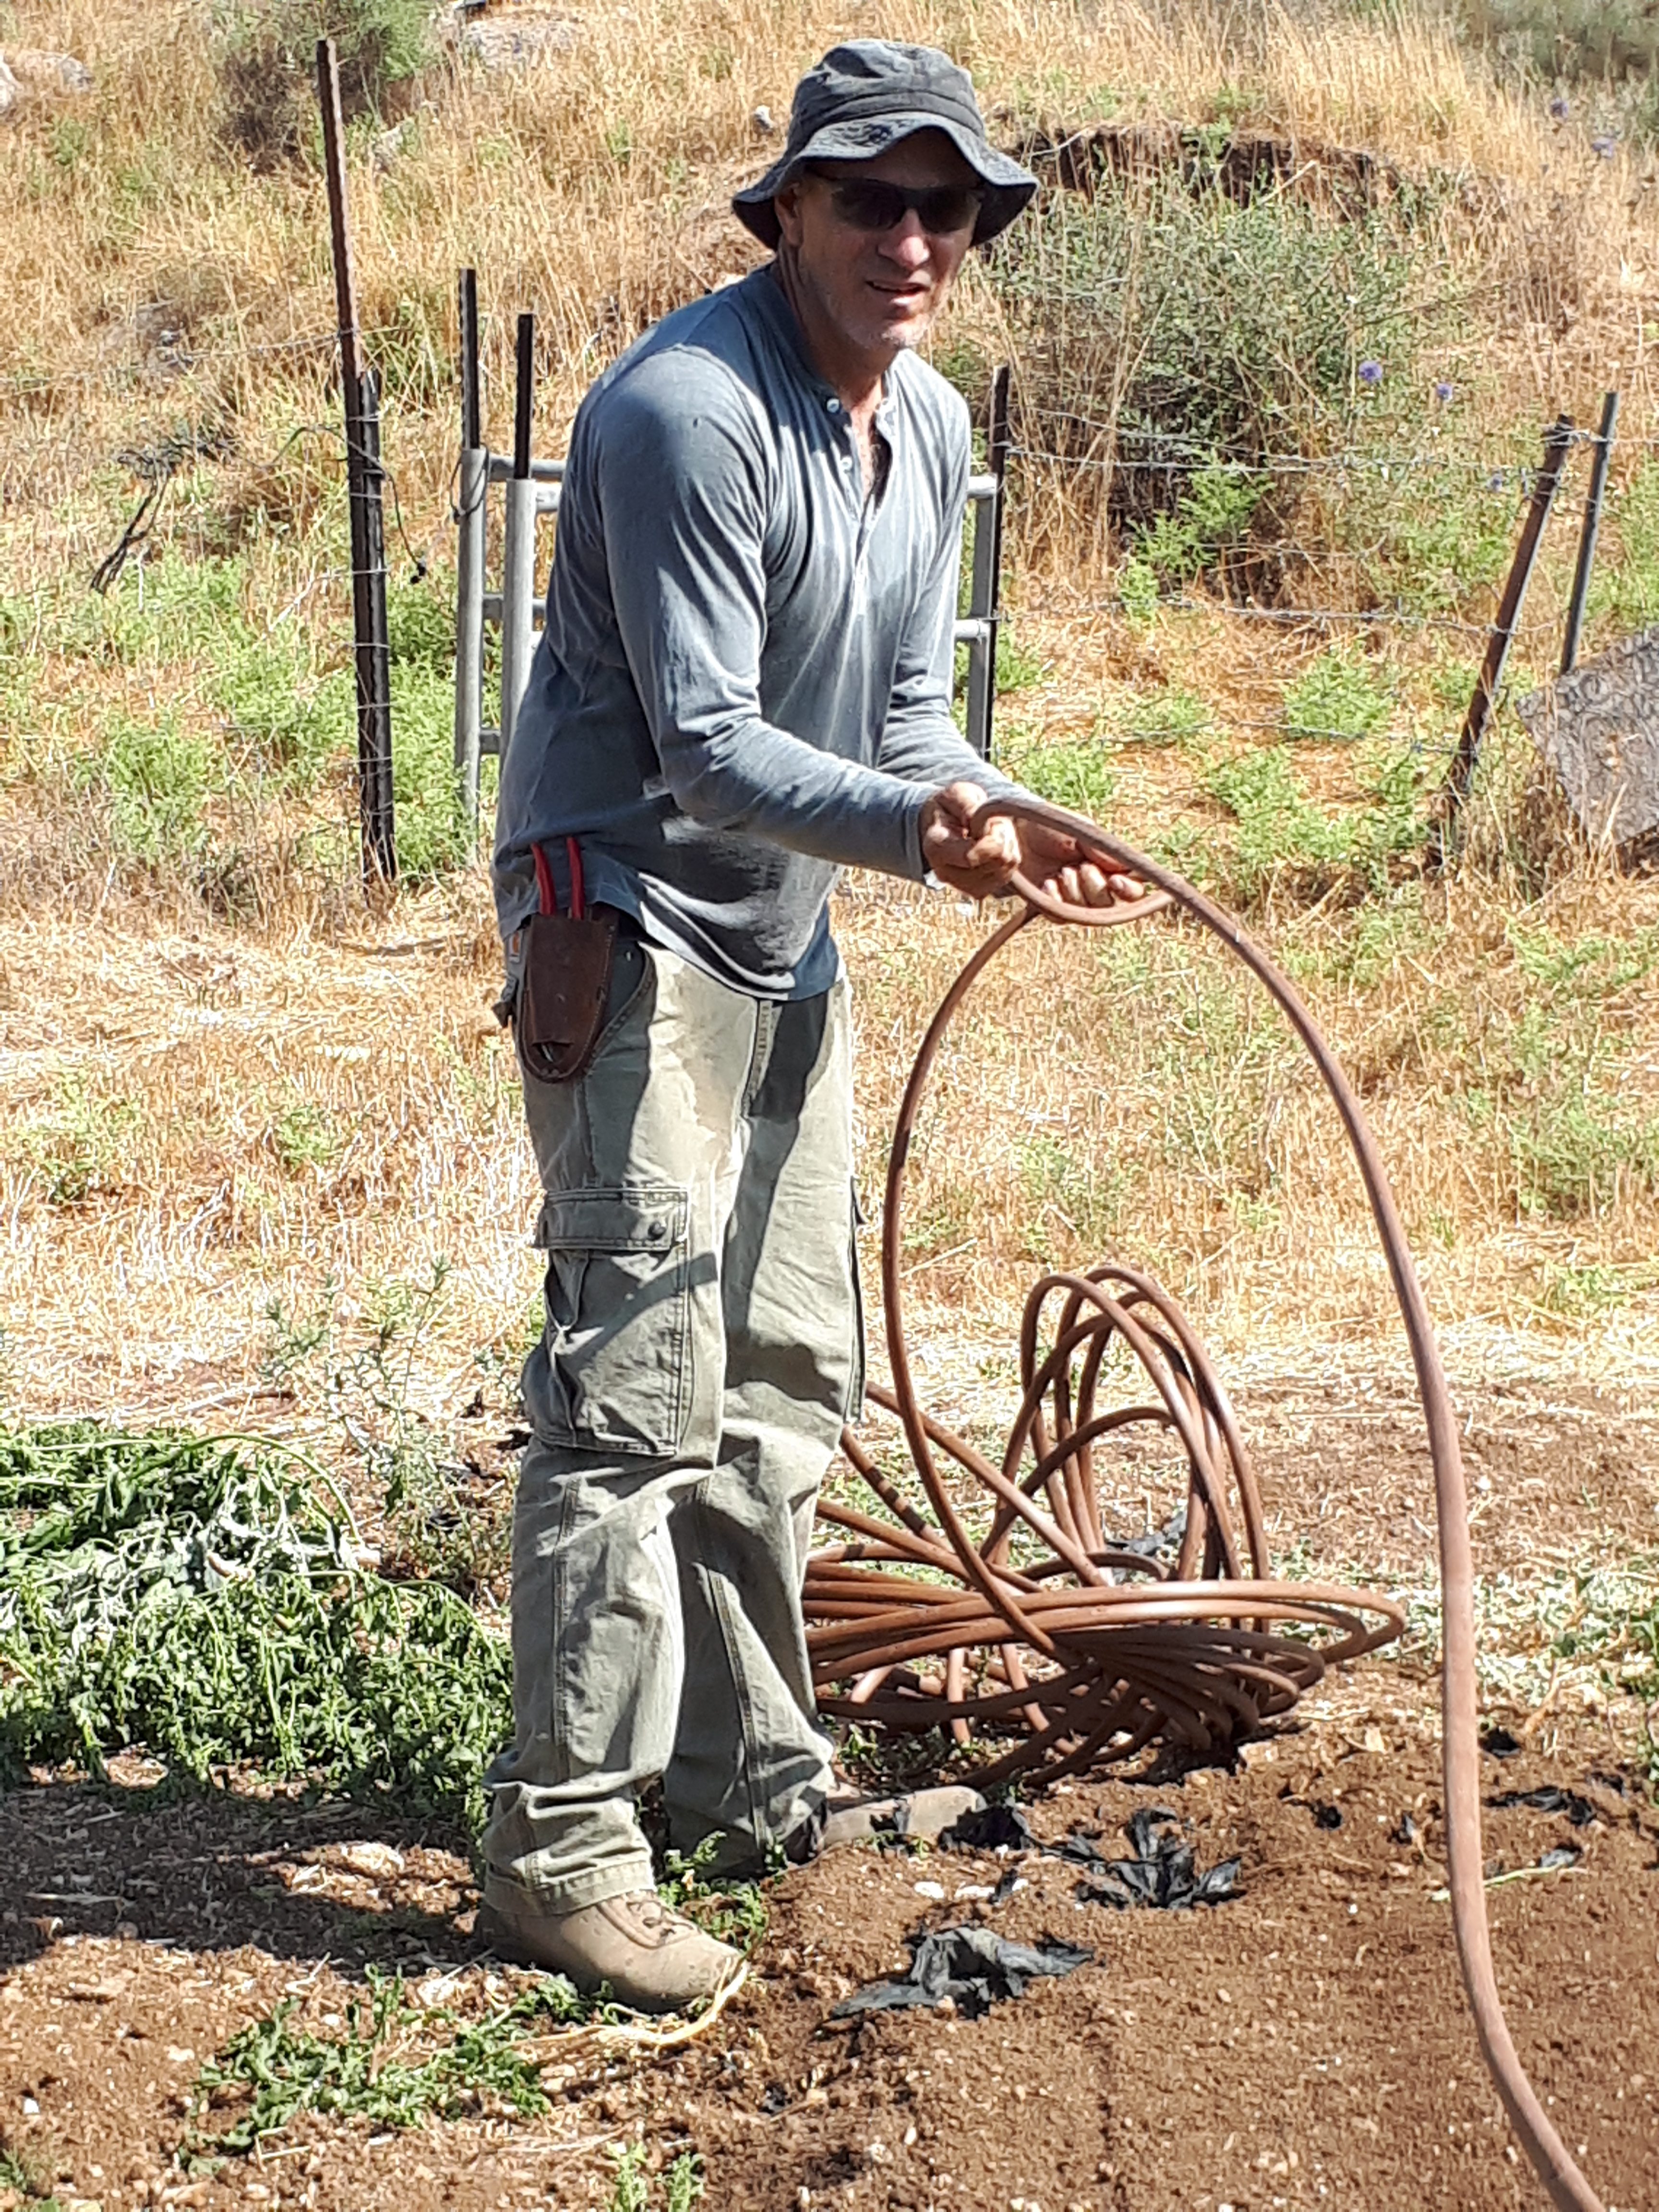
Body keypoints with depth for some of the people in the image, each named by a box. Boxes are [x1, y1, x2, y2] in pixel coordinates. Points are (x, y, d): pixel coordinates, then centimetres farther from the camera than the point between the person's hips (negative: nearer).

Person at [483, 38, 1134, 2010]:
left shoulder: (928, 431, 8)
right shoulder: (688, 411, -20)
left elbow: (901, 712, 10)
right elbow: (704, 742, -24)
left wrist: (1004, 817, -9)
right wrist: (910, 825, -38)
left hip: (784, 935, 9)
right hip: (629, 920, -9)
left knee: (786, 1375, 14)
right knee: (640, 1378, -12)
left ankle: (747, 1776, 27)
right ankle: (560, 1845, -5)